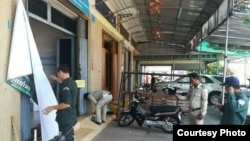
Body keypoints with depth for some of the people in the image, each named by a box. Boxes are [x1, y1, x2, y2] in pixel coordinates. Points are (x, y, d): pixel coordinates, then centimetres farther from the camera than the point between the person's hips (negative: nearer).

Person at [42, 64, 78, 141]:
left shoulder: (66, 85, -23)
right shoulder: (71, 82, 7)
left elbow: (67, 104, -27)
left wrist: (51, 108, -20)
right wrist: (56, 79, 42)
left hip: (66, 118, -10)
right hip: (70, 116, 10)